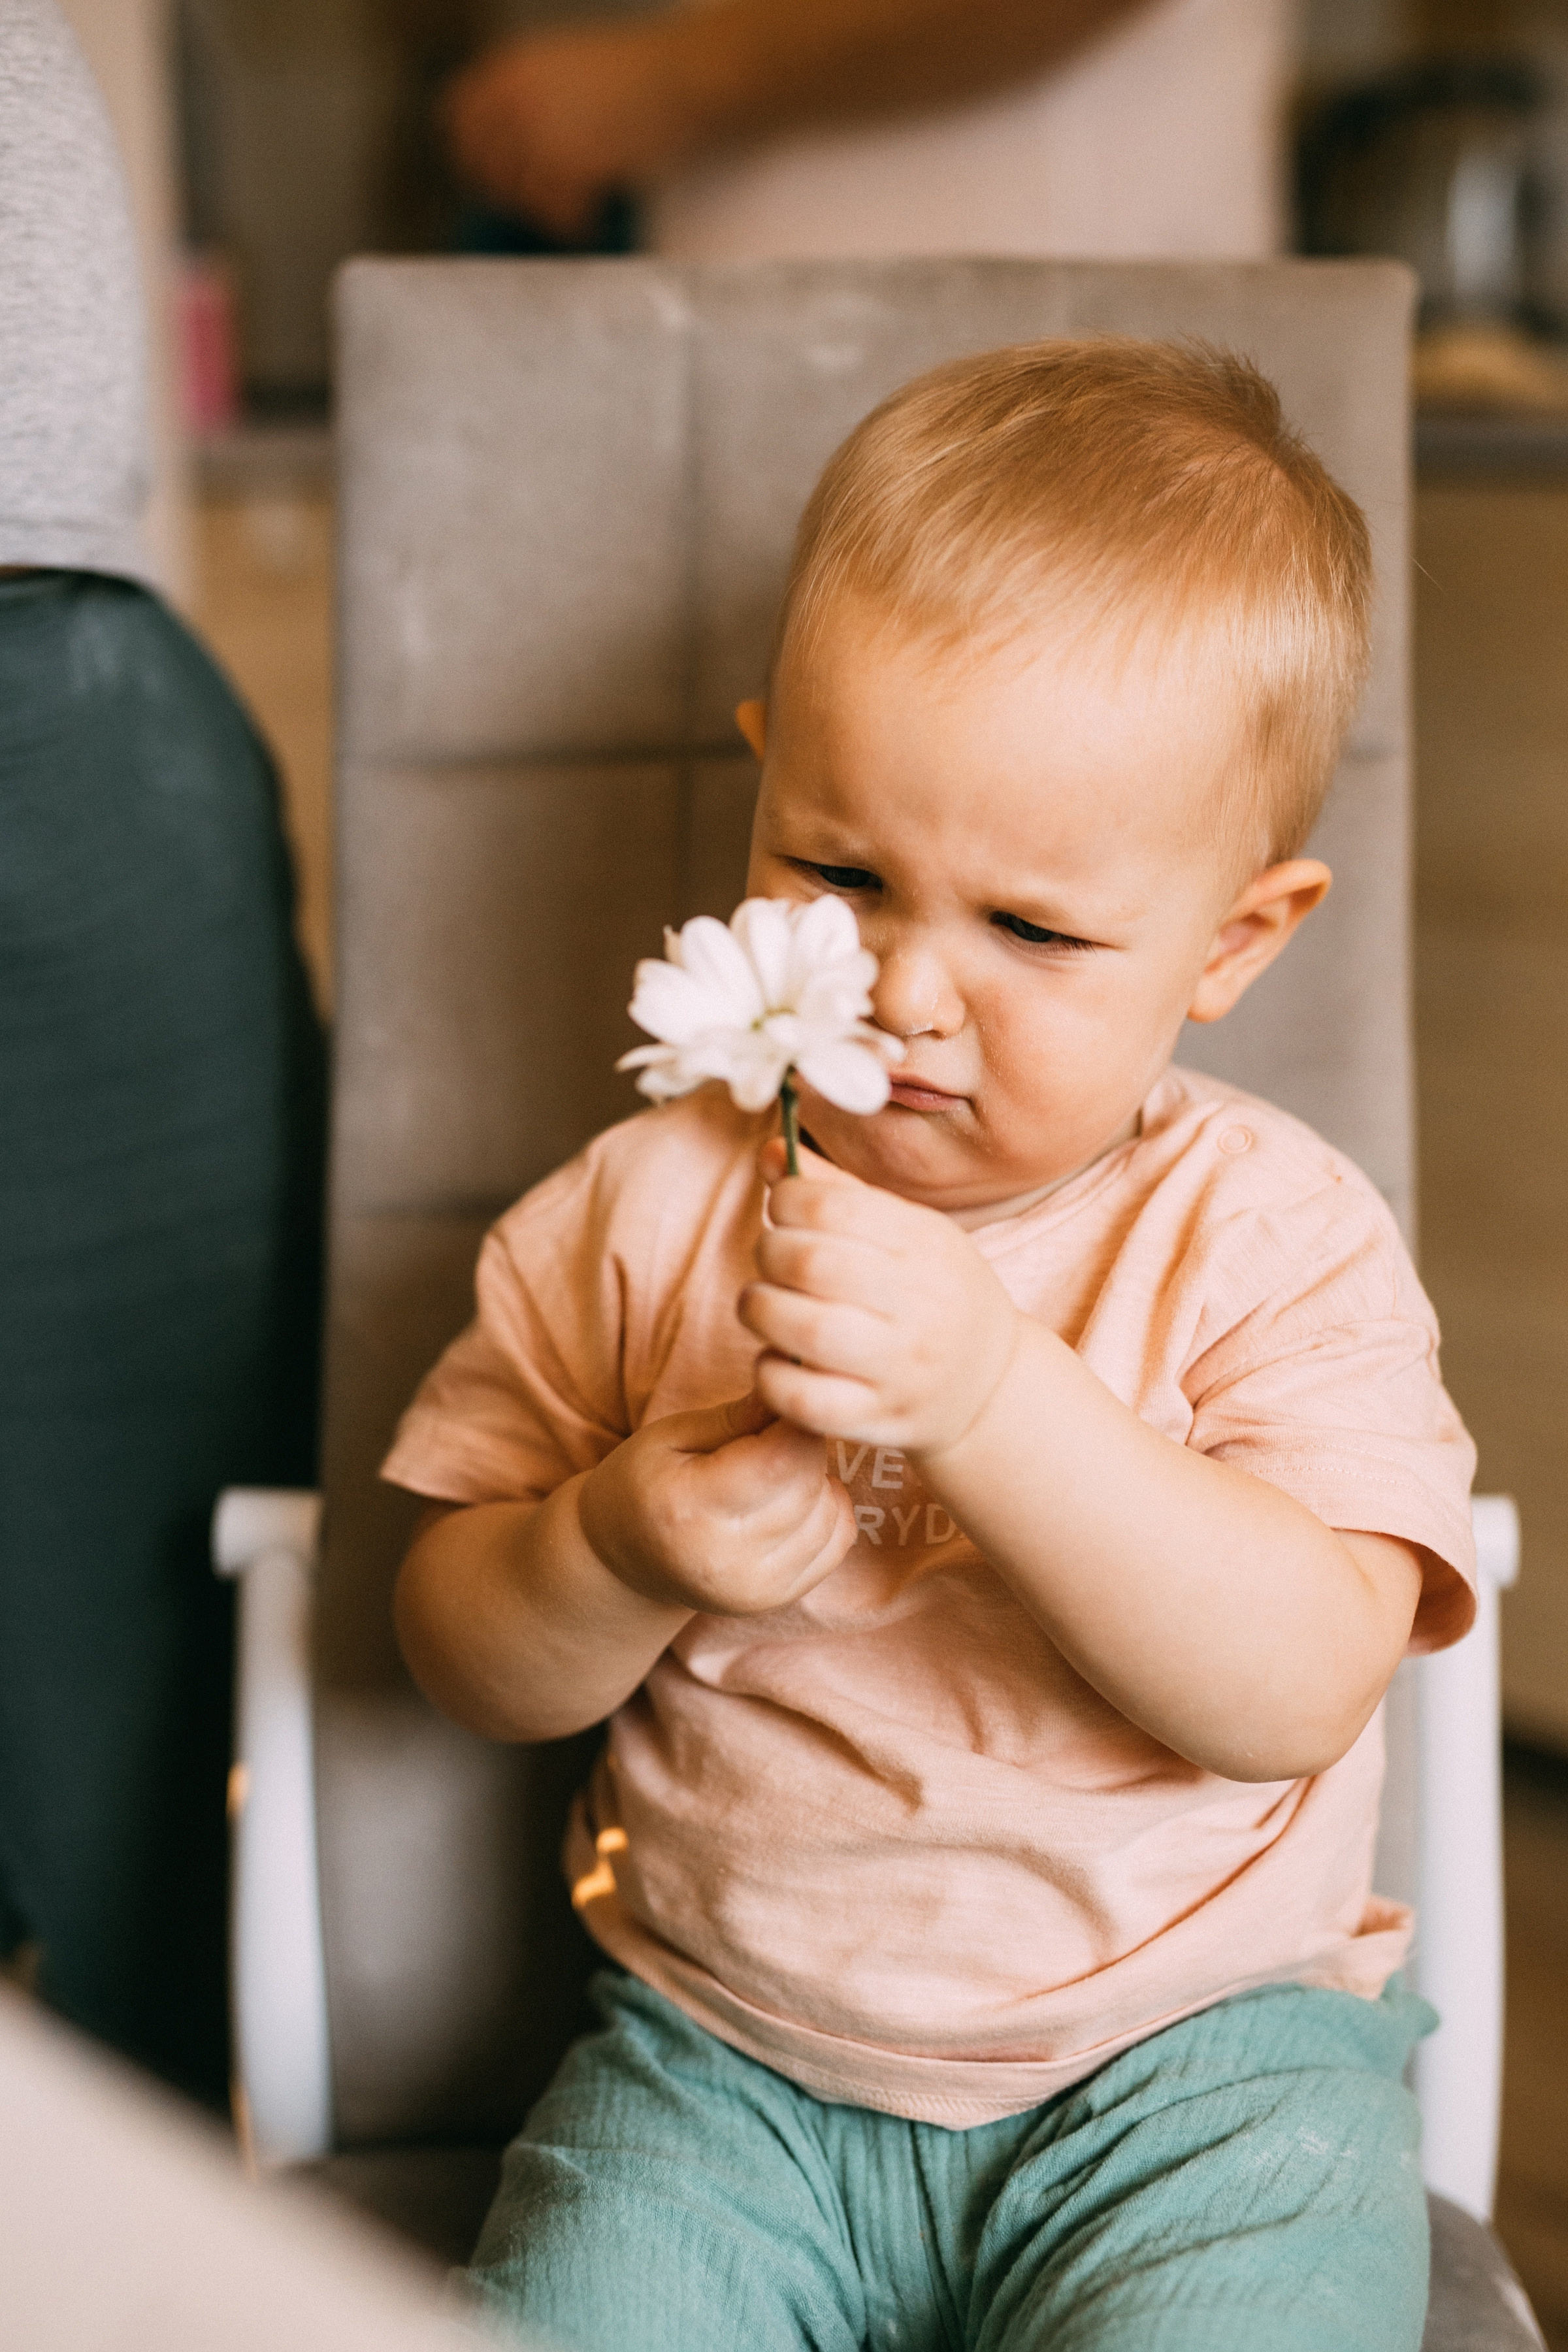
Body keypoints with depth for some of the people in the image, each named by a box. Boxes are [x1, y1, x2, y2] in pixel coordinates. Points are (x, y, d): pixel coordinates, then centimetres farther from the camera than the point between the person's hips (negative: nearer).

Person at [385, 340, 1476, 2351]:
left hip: (1193, 2056, -1)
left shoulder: (1277, 1244, -8)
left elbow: (1294, 1691, -21)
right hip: (723, 2067, 2)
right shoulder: (648, 1210, -1)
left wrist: (989, 1389, -32)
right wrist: (620, 1554, -19)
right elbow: (463, 1659, 4)